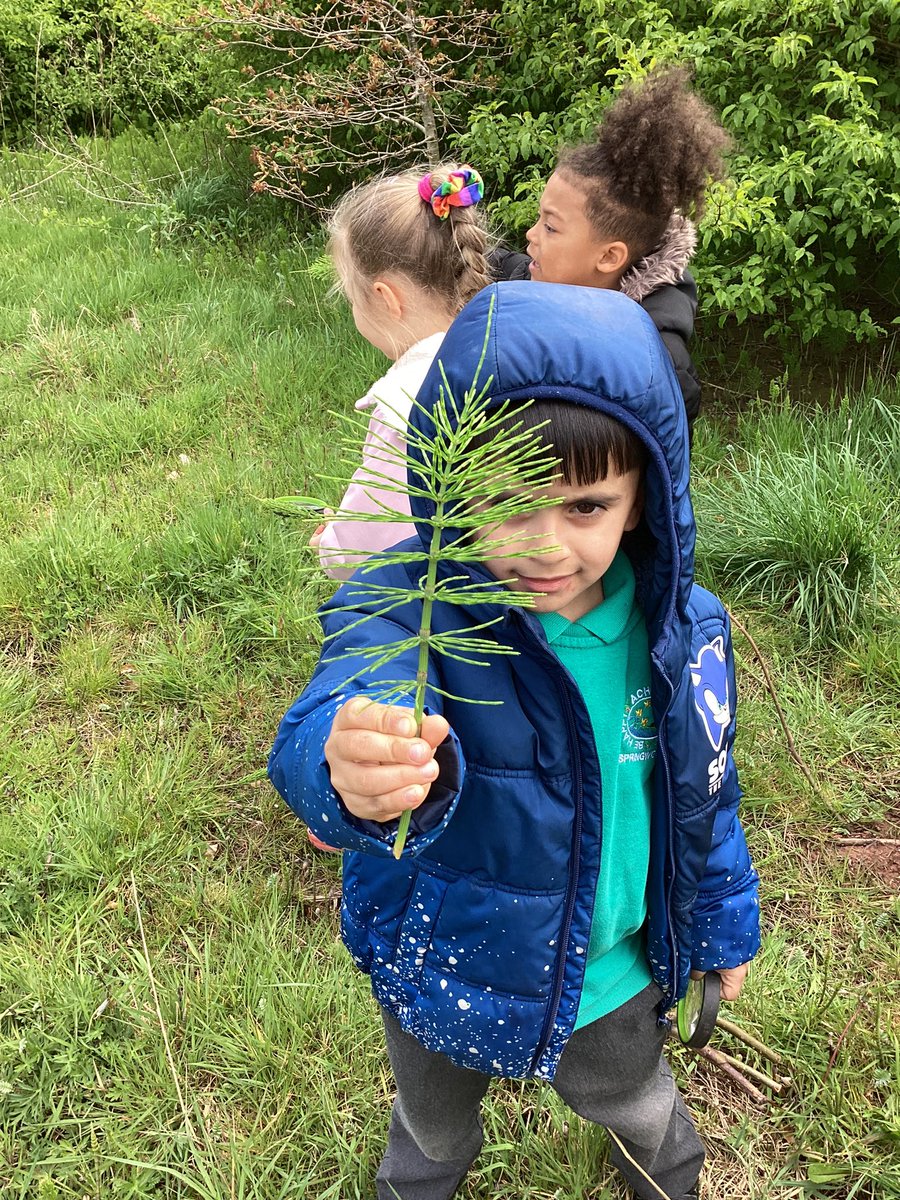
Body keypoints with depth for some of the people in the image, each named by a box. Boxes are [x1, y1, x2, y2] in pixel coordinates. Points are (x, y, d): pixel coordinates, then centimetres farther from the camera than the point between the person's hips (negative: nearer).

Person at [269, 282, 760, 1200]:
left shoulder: (680, 628, -19)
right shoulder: (404, 608, -32)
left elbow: (704, 791, -2)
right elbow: (334, 721, -54)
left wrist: (725, 923, 10)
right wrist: (361, 769, -77)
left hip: (615, 975, 2)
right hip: (448, 973, -1)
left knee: (636, 1106, 35)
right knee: (435, 1125, 32)